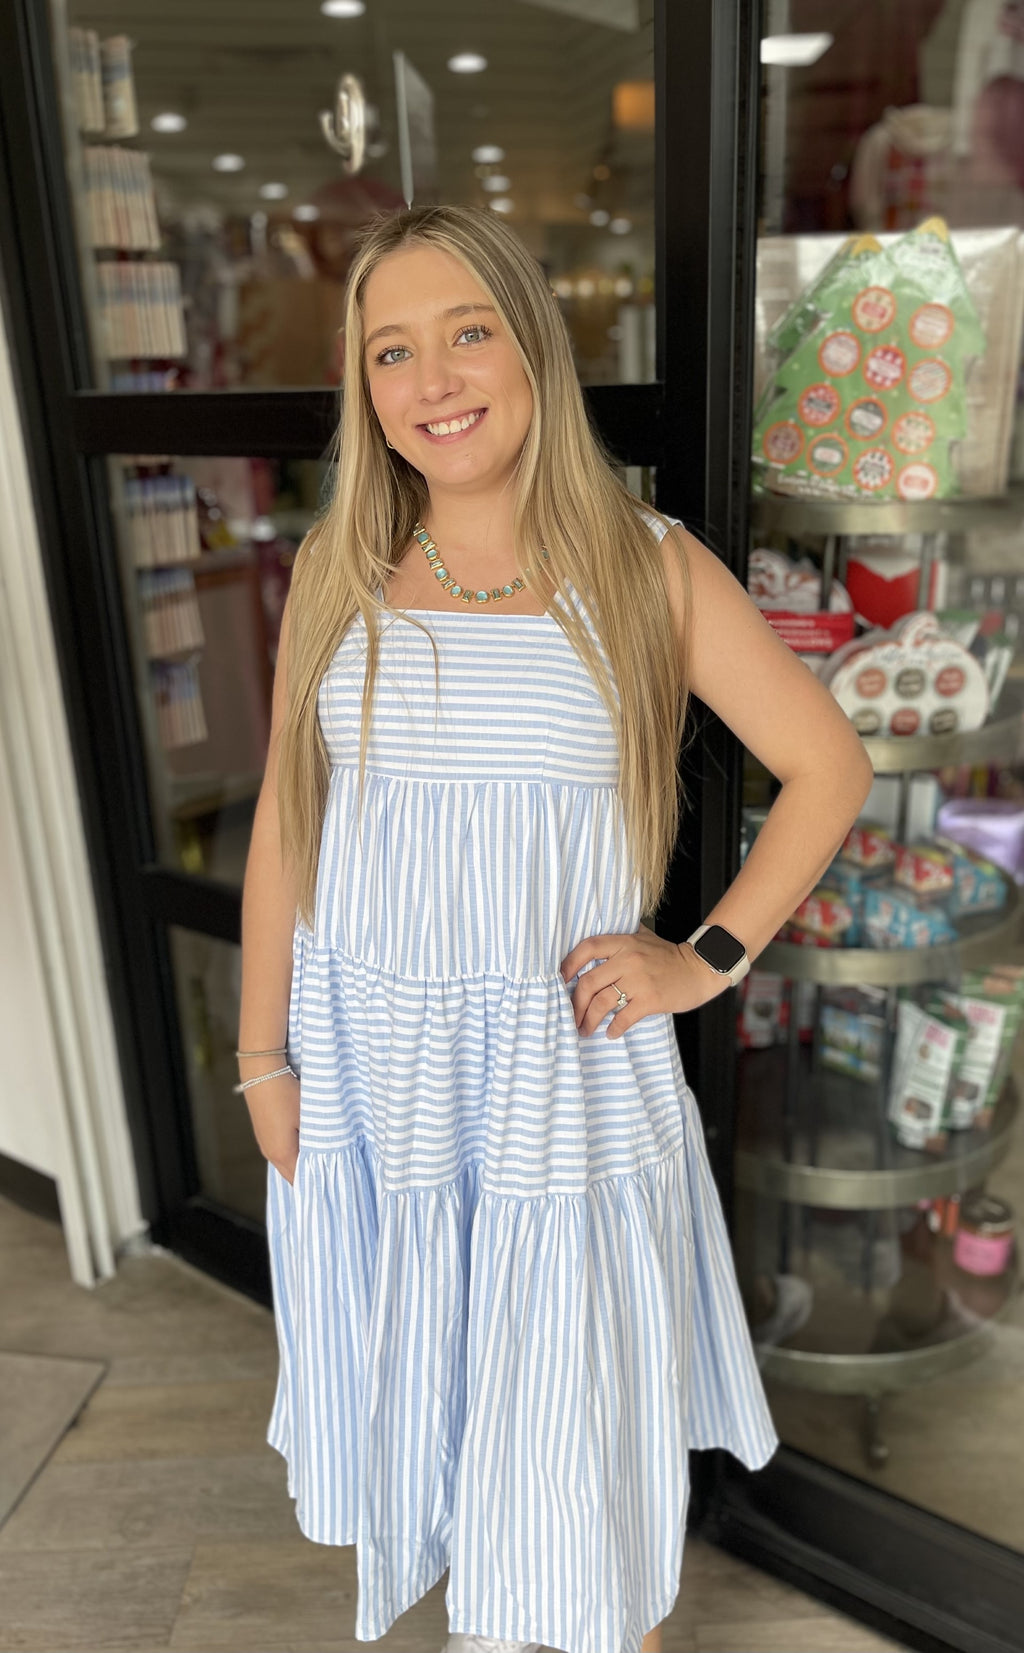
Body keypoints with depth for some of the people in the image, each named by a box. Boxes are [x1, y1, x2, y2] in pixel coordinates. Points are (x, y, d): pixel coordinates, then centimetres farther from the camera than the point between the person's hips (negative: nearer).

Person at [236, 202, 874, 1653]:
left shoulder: (650, 568, -7)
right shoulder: (338, 569, 0)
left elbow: (831, 768, -1)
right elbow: (284, 821, 4)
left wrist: (709, 959, -8)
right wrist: (264, 1057, 4)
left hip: (568, 1072, -2)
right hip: (370, 1070, 3)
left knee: (583, 1426, 13)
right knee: (425, 1386, 22)